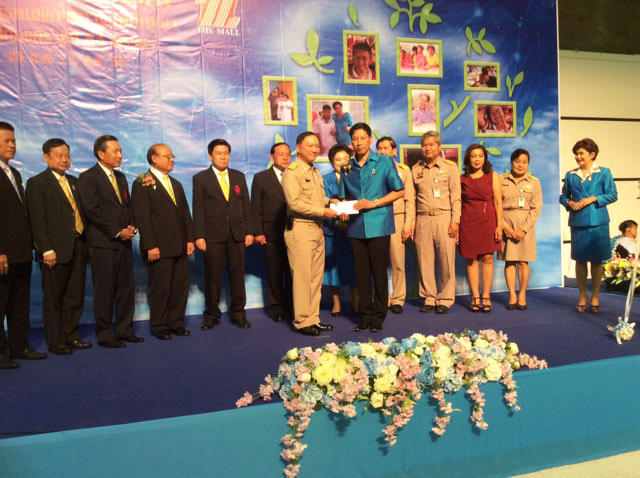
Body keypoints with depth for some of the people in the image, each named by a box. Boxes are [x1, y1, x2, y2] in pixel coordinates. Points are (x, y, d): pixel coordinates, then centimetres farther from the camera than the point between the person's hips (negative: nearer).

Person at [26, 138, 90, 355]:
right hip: (56, 250, -6)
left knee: (75, 296, 11)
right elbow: (37, 219, -9)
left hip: (78, 247, 6)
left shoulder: (73, 181, 17)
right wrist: (47, 249, -15)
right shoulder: (37, 183, -3)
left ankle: (71, 336, 22)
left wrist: (86, 243, 9)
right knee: (53, 298, 5)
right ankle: (56, 341, 15)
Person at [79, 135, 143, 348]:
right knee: (104, 290, 0)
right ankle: (104, 334, 10)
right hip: (102, 242, -7)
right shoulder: (88, 177, -5)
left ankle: (124, 330, 17)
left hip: (124, 241, 7)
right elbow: (93, 211, -13)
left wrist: (131, 226, 2)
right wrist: (117, 232, -13)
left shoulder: (120, 177, 17)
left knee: (126, 288, 8)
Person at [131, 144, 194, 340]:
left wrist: (189, 239, 10)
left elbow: (185, 213, 18)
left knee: (181, 286, 9)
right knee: (160, 289, 2)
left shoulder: (176, 184, 18)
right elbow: (142, 217, -11)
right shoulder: (142, 184, -5)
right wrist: (150, 246, -16)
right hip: (159, 248, -7)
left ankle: (176, 323, 22)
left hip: (179, 247, 7)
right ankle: (159, 326, 16)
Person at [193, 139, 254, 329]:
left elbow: (246, 205, 12)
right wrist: (199, 235, -8)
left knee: (237, 274, 6)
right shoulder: (201, 178, 4)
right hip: (213, 235, -2)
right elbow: (198, 210, -1)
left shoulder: (239, 177, 14)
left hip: (237, 234, 3)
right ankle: (211, 315, 16)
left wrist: (249, 231, 5)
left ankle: (238, 313, 17)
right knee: (213, 277, 3)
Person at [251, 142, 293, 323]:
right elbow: (256, 208, 2)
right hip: (272, 234, -1)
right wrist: (258, 232, -6)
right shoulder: (261, 178, 5)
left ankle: (292, 306, 16)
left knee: (292, 272, 5)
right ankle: (276, 308, 16)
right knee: (275, 273, 5)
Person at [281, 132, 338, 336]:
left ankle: (313, 318, 20)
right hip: (300, 229, -8)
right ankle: (302, 321, 6)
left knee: (316, 277, 11)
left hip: (317, 229, 8)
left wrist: (333, 203, 5)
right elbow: (294, 203, -17)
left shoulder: (315, 172, 19)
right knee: (302, 277, -4)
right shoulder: (292, 172, -8)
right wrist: (322, 212, -16)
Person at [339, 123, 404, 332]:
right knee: (362, 273, 7)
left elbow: (399, 191, 0)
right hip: (356, 227, 3)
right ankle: (365, 315, 17)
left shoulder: (384, 162, 2)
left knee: (379, 272, 1)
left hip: (378, 225, -3)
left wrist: (373, 203, -10)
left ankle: (378, 316, 11)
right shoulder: (347, 168, 12)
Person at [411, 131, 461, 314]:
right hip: (422, 220, 2)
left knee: (447, 261, -2)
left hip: (444, 218, -2)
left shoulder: (450, 167, 5)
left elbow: (456, 197, 1)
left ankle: (445, 299, 9)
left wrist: (455, 221, -7)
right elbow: (412, 199, 12)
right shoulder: (416, 169, 12)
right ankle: (429, 299, 14)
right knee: (424, 261, 3)